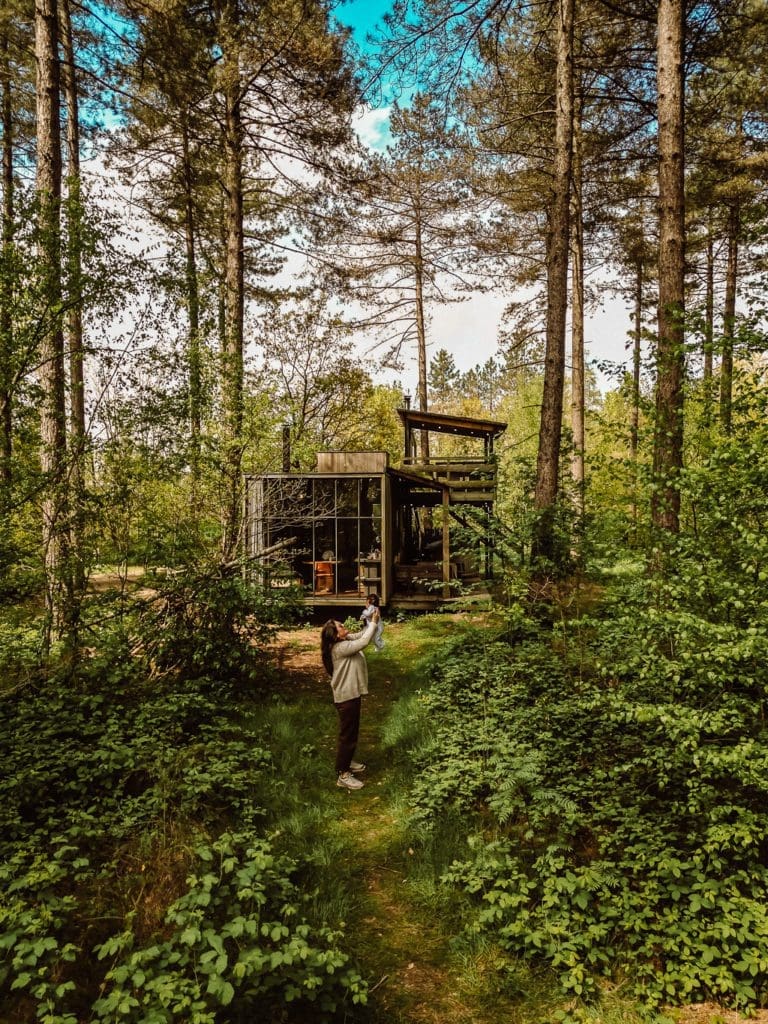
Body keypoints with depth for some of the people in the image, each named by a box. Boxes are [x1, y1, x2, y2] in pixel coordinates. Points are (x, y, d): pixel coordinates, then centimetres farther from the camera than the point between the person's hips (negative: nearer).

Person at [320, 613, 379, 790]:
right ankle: (342, 775, 11)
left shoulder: (345, 641, 2)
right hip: (346, 697, -10)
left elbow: (361, 635, 10)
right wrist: (374, 622, -23)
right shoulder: (340, 648, -25)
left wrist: (372, 621, -5)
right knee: (347, 734, 1)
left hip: (351, 693, 10)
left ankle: (346, 762, 41)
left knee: (351, 732, 23)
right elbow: (364, 642, -32)